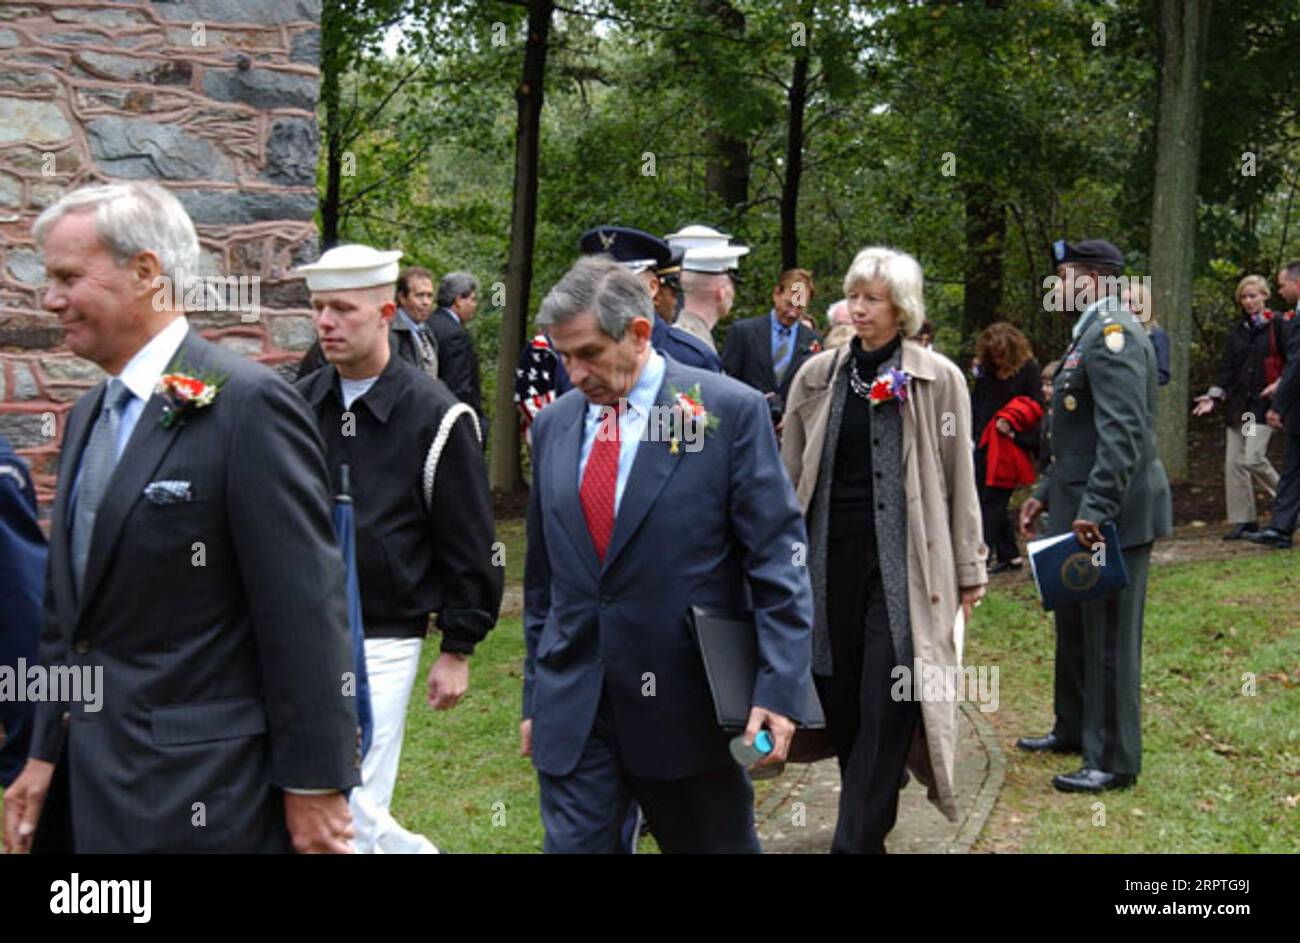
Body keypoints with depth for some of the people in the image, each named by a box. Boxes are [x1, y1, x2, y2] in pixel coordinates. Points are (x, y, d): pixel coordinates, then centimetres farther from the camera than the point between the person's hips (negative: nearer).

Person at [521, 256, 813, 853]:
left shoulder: (731, 410, -6)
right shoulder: (553, 425, 8)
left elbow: (777, 556, -8)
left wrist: (778, 687, -15)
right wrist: (536, 697, 15)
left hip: (688, 707, -3)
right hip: (570, 711, 4)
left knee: (718, 843, 11)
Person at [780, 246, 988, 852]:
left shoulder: (937, 379, 0)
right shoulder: (817, 376, 8)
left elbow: (959, 481, 3)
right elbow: (790, 476, 12)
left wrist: (969, 570, 4)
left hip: (901, 561, -3)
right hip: (831, 558, 3)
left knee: (885, 707, -7)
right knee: (839, 700, 8)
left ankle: (855, 839, -4)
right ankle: (869, 815, 27)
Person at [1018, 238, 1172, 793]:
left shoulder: (1113, 335, -17)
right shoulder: (1092, 334, 16)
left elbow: (1123, 432, -27)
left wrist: (1094, 510, -29)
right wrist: (1046, 493, 20)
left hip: (1113, 515, -11)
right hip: (1081, 507, 11)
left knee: (1109, 637, -2)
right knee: (1074, 626, 21)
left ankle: (1113, 762, 7)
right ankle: (1073, 730, 36)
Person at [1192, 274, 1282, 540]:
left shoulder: (1277, 326, -1)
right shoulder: (1238, 330, 15)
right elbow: (1227, 367, 14)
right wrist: (1214, 396, 3)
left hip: (1263, 402, -6)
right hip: (1237, 403, 6)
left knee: (1253, 458, -16)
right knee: (1234, 462, 1)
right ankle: (1242, 520, 7)